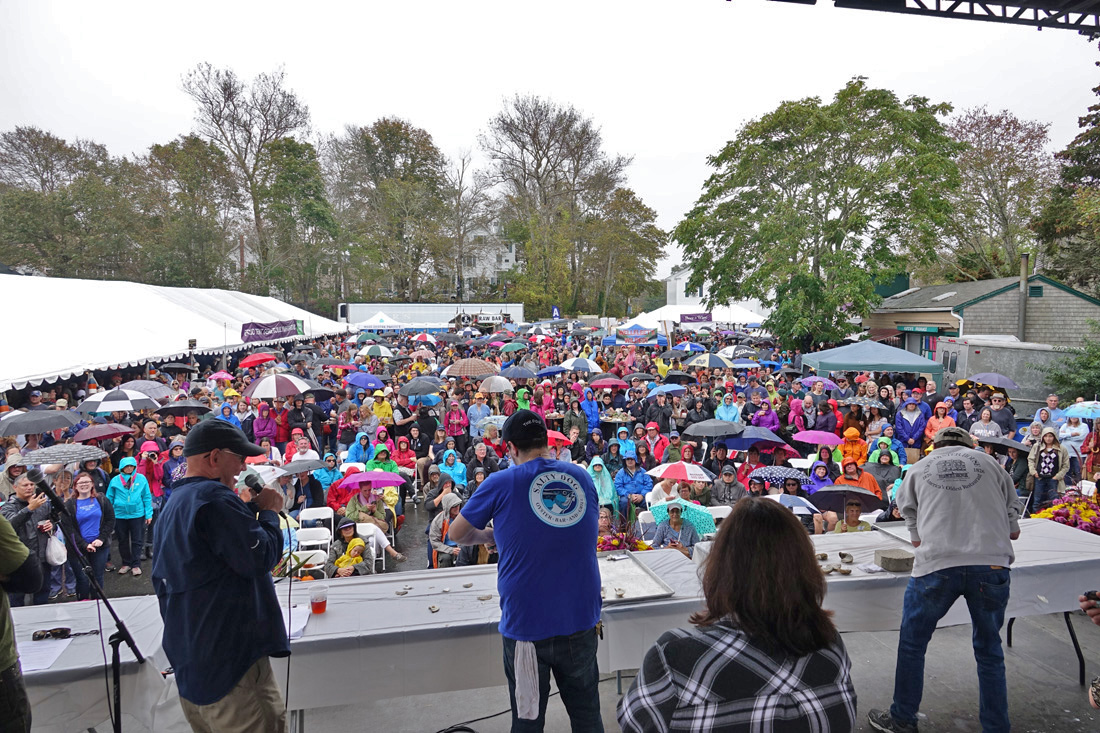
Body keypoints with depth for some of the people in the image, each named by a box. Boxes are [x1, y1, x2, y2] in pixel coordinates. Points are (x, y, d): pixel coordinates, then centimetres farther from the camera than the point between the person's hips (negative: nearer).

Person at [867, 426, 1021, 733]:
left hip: (936, 565, -1)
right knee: (989, 651, 20)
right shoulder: (989, 463, 14)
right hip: (990, 564, 1)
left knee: (911, 645, 17)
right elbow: (1013, 530, 15)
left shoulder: (917, 470, 14)